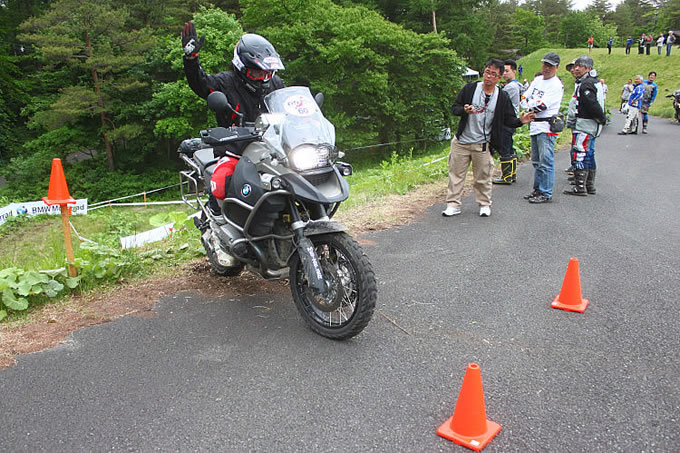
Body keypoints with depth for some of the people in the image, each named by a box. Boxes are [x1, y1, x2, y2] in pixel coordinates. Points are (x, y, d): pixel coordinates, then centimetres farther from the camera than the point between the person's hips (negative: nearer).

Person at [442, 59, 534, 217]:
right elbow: (455, 107, 3)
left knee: (483, 177, 7)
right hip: (461, 142, 1)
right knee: (456, 174, 5)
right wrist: (464, 110, -19)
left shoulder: (502, 97, 0)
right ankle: (453, 205, 16)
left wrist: (520, 121, -16)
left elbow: (508, 119, 5)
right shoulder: (470, 88, 0)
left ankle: (484, 204, 25)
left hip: (483, 145, -1)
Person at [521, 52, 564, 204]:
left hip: (547, 127, -8)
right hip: (534, 126, 9)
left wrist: (530, 109, -4)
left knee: (546, 161, -8)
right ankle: (538, 189, 24)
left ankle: (546, 193, -3)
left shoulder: (556, 85, -10)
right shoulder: (537, 80, 16)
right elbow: (524, 97, 13)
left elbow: (542, 105, -18)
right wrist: (530, 106, -6)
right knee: (536, 161, 15)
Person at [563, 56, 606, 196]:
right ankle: (590, 186, 22)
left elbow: (592, 105, -22)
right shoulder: (595, 82, 19)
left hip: (583, 127, -11)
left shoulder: (585, 84, -15)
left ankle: (580, 187, -9)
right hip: (591, 127, 11)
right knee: (588, 155, 14)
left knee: (579, 154, -10)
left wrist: (602, 118, -11)